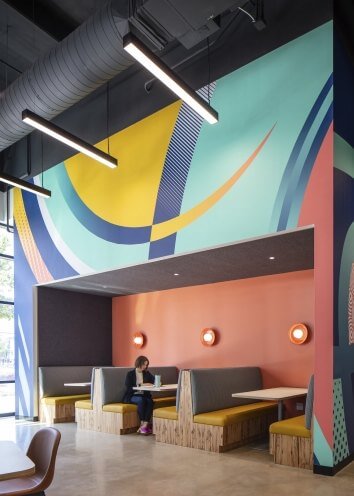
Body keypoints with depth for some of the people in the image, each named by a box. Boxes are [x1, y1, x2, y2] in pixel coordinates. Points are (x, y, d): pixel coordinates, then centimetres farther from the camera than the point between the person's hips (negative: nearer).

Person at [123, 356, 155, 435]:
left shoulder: (147, 373, 13)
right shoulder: (130, 374, -1)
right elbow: (128, 388, -10)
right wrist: (141, 385, -16)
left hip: (144, 395, 3)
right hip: (132, 396, -3)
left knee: (150, 401, -30)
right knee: (141, 400, -35)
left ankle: (144, 425, -34)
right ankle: (145, 424, -26)